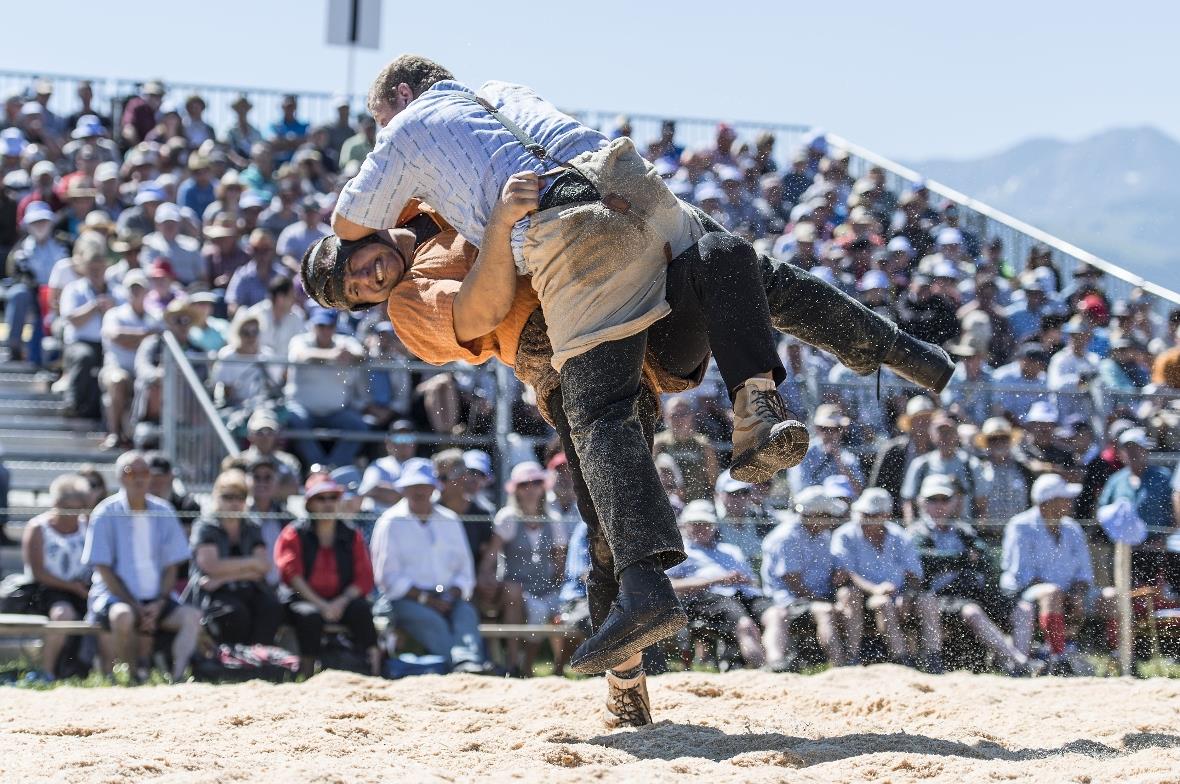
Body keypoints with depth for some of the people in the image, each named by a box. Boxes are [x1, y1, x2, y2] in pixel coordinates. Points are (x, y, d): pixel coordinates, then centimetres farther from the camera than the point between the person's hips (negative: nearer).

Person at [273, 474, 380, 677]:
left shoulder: (352, 536, 12)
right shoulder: (293, 535, 5)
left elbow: (364, 579, 4)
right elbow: (292, 575, -7)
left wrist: (342, 602, -15)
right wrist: (320, 605, -20)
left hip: (342, 602, 2)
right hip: (303, 600, -2)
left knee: (361, 609, -30)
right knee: (310, 615, -36)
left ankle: (374, 667, -30)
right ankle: (307, 674, -34)